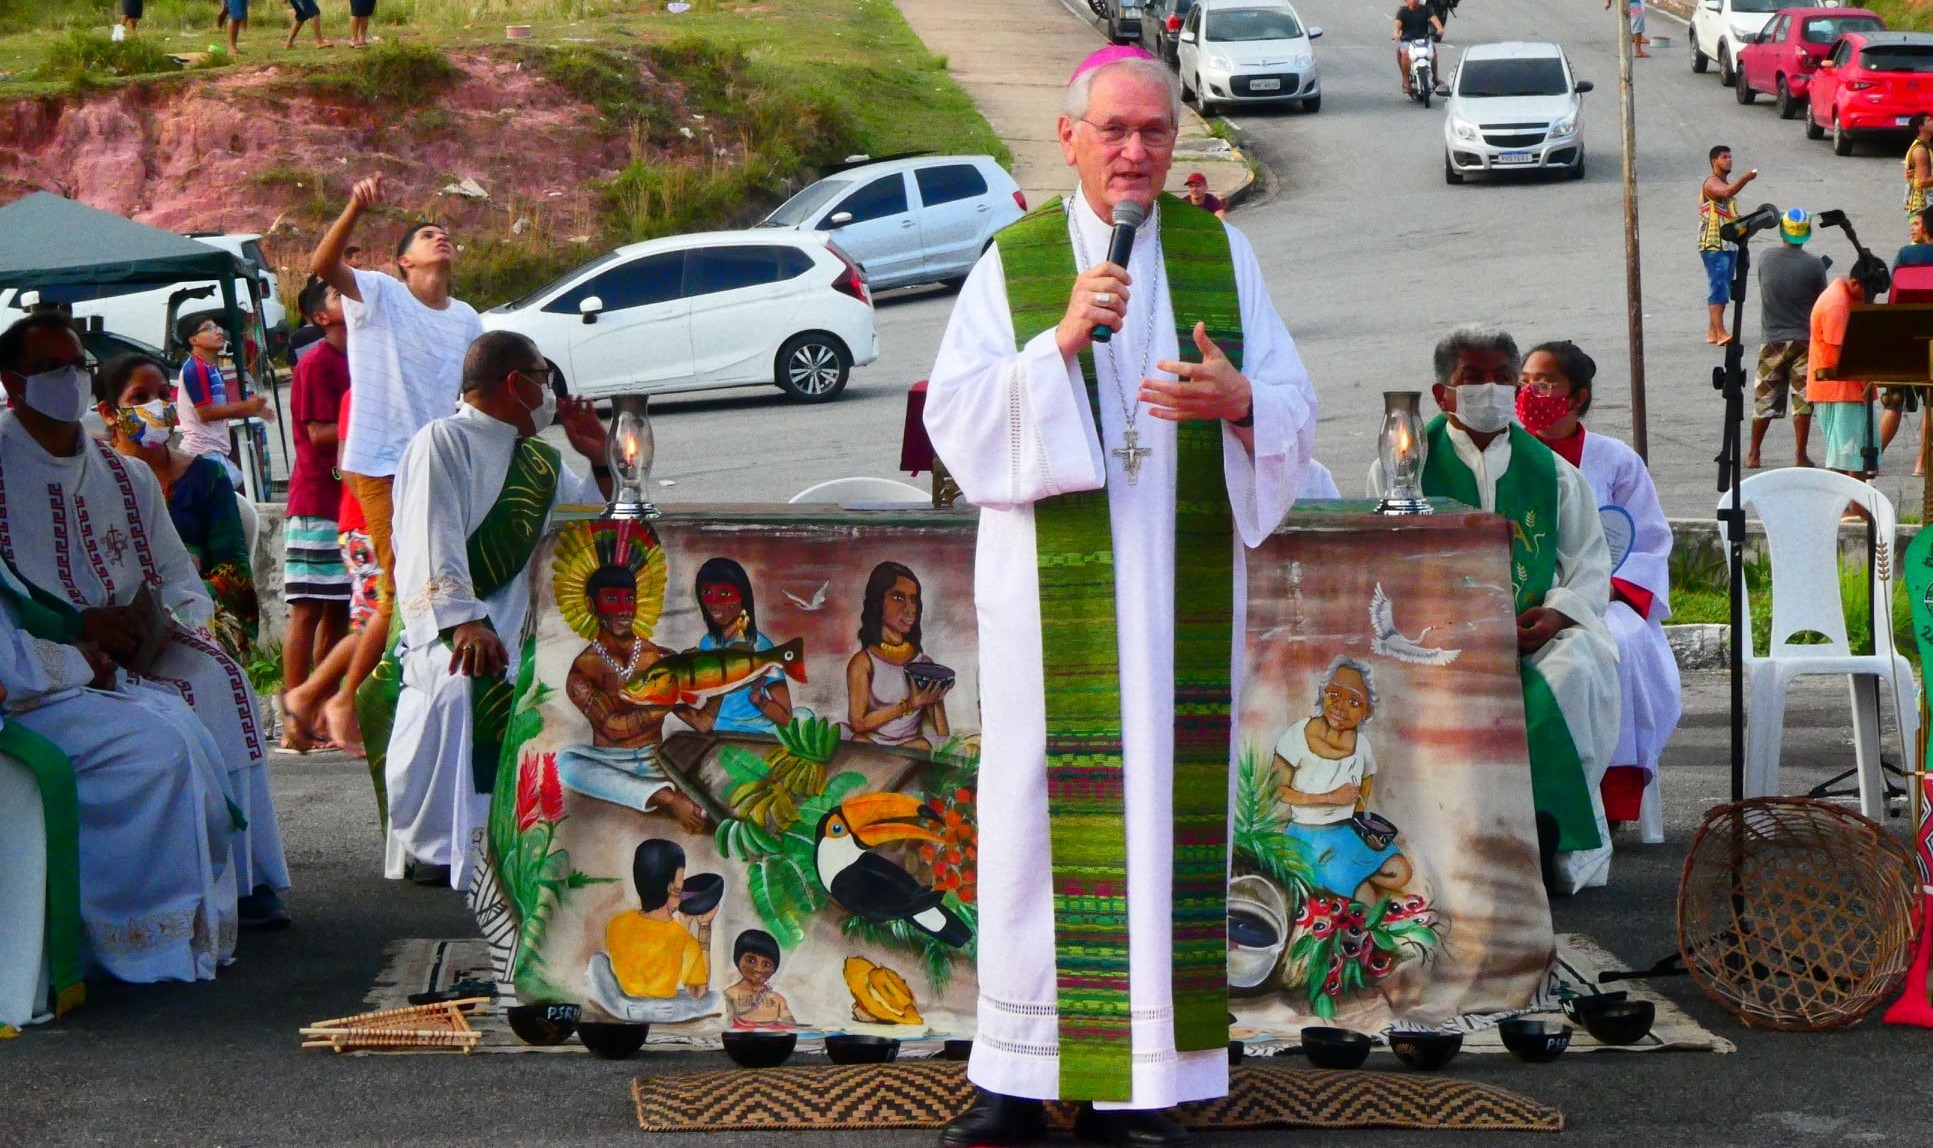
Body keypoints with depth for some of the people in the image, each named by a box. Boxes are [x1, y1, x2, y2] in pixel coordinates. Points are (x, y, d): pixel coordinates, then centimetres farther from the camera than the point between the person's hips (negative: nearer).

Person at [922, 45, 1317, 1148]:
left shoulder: (1221, 252, 7)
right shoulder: (1013, 263, 3)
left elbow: (1296, 408, 4)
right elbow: (955, 414, -6)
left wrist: (1235, 398, -18)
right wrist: (1060, 341, -19)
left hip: (1182, 577, 1)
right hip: (1054, 582, -1)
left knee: (1167, 807, 0)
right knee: (1041, 810, -1)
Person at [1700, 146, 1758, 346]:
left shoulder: (1727, 183, 20)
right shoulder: (1711, 183, -10)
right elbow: (1726, 192, -34)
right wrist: (1745, 178, -44)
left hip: (1729, 244, 9)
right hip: (1713, 245, -9)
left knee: (1723, 289, 10)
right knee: (1718, 287, -15)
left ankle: (1712, 332, 14)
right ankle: (1720, 332, -21)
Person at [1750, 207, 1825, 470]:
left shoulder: (1765, 259, -3)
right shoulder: (1814, 264, -10)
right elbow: (1821, 303, -2)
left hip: (1772, 340, 2)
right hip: (1803, 339, -2)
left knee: (1764, 399, 11)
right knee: (1803, 399, 3)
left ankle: (1753, 455, 16)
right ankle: (1800, 456, 3)